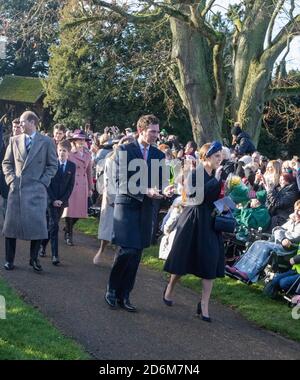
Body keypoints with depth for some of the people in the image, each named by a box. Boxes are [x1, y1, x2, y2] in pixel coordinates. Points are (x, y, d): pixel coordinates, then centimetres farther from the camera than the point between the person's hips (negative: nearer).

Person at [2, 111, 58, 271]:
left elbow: (53, 165, 6)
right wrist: (10, 179, 1)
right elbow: (6, 163, 16)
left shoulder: (46, 142, 3)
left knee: (37, 225, -4)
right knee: (11, 224, 2)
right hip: (16, 188, 2)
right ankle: (9, 260, 11)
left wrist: (42, 181, -4)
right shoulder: (14, 140, 11)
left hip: (36, 190, -2)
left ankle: (34, 259, 11)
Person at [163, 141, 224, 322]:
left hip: (210, 224, 5)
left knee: (211, 262, -3)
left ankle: (204, 305, 2)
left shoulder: (217, 176, 7)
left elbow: (218, 198, 13)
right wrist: (216, 180, -23)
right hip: (193, 222, -5)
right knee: (183, 259, 9)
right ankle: (170, 288, 36)